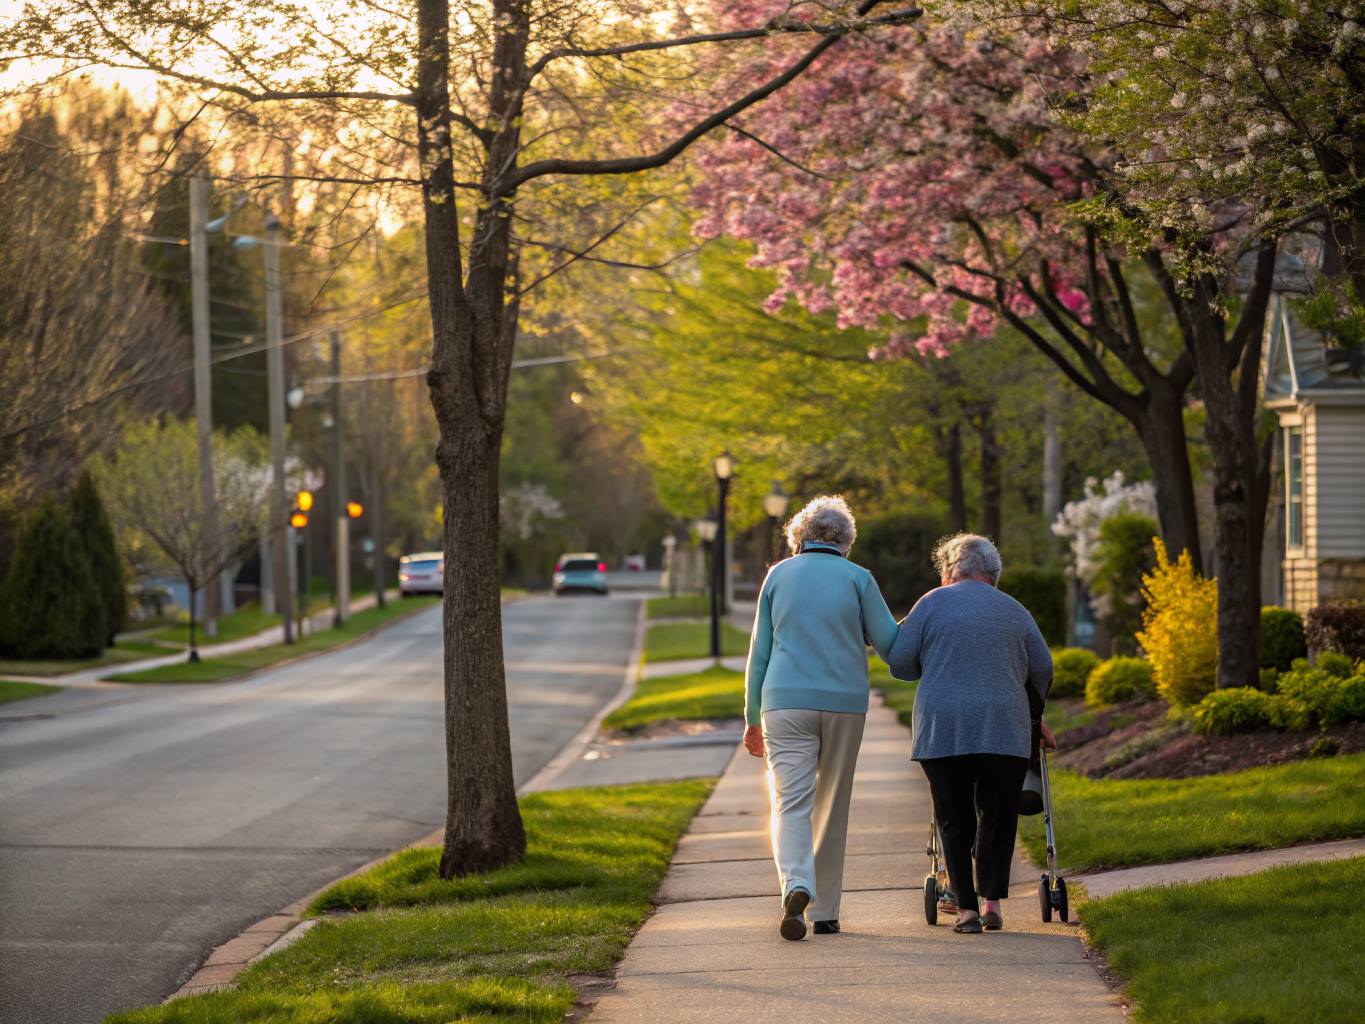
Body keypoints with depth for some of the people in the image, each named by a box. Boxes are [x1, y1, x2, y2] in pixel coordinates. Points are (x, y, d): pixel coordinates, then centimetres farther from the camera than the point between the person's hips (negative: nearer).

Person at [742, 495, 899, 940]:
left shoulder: (779, 575, 8)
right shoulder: (857, 578, 3)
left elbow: (759, 651, 9)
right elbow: (889, 644, 2)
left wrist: (752, 717, 14)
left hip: (785, 703, 0)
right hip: (844, 703, 0)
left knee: (792, 802, -7)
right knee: (832, 807, 10)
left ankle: (796, 886, -33)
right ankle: (825, 911, 14)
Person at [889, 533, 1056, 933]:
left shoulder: (932, 604, 6)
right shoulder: (1014, 611, 13)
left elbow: (900, 663, 1)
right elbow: (1042, 670, 15)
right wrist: (1033, 717, 31)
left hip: (942, 730, -1)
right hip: (1004, 730, 1)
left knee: (955, 820, 5)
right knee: (997, 816, 9)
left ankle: (966, 907, 1)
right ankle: (992, 901, 1)